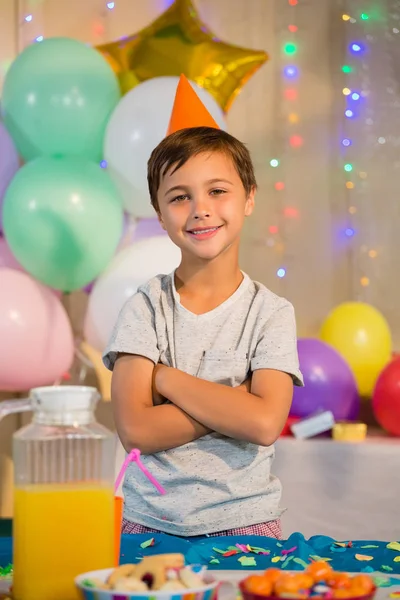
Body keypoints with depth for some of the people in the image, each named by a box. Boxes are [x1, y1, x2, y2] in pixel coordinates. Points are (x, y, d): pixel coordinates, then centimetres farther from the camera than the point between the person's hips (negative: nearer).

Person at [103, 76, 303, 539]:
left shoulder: (271, 312, -1)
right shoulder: (145, 308, 0)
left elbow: (265, 424, -15)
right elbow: (135, 429, -10)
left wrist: (166, 377, -10)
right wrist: (235, 402, -13)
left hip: (244, 519, 0)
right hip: (151, 521, 0)